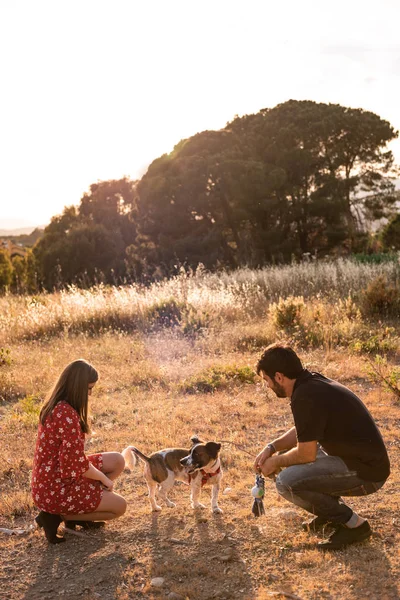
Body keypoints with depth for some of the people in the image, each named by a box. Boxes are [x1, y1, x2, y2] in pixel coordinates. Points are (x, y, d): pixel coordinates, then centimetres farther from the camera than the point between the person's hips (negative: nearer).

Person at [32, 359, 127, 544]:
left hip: (51, 478, 9)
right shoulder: (67, 414, -27)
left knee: (117, 461, 10)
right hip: (55, 489, -9)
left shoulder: (56, 406, 3)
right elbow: (78, 466, -25)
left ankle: (77, 512, 11)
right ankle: (55, 516, 2)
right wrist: (104, 479, -7)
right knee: (119, 506, 2)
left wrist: (99, 475, 8)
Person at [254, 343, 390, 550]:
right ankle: (332, 512, 19)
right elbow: (301, 432, 22)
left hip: (365, 472, -10)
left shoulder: (305, 397, -23)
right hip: (357, 458, 10)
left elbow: (306, 454, -19)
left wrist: (276, 462, -1)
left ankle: (353, 524, -5)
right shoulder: (313, 382, 7)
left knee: (287, 482, -20)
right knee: (289, 456, 17)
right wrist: (272, 447, 10)